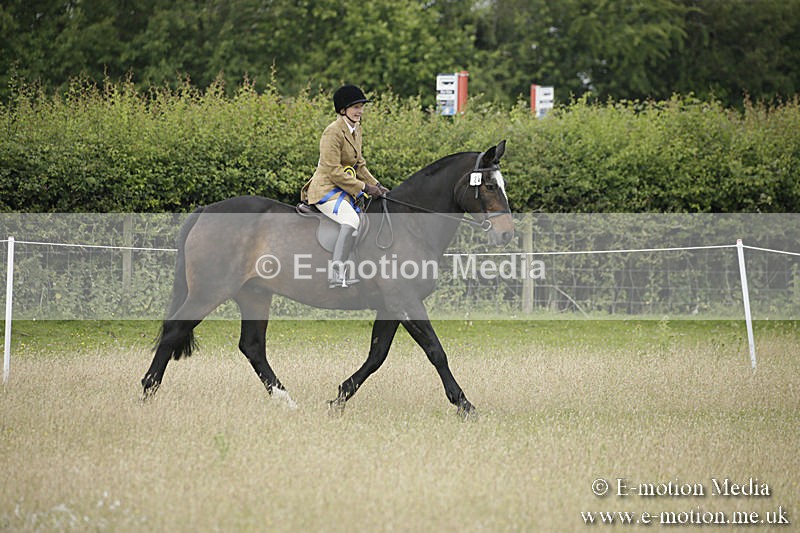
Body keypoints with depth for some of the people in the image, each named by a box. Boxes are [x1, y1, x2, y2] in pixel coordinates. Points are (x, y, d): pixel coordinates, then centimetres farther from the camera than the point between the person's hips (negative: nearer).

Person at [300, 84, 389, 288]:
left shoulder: (356, 129, 11)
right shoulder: (333, 132, -18)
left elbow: (359, 164, 20)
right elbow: (334, 172, -21)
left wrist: (376, 185, 7)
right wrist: (364, 188, -19)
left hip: (345, 188, 10)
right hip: (326, 189, -10)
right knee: (351, 220, -32)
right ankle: (336, 274, -36)